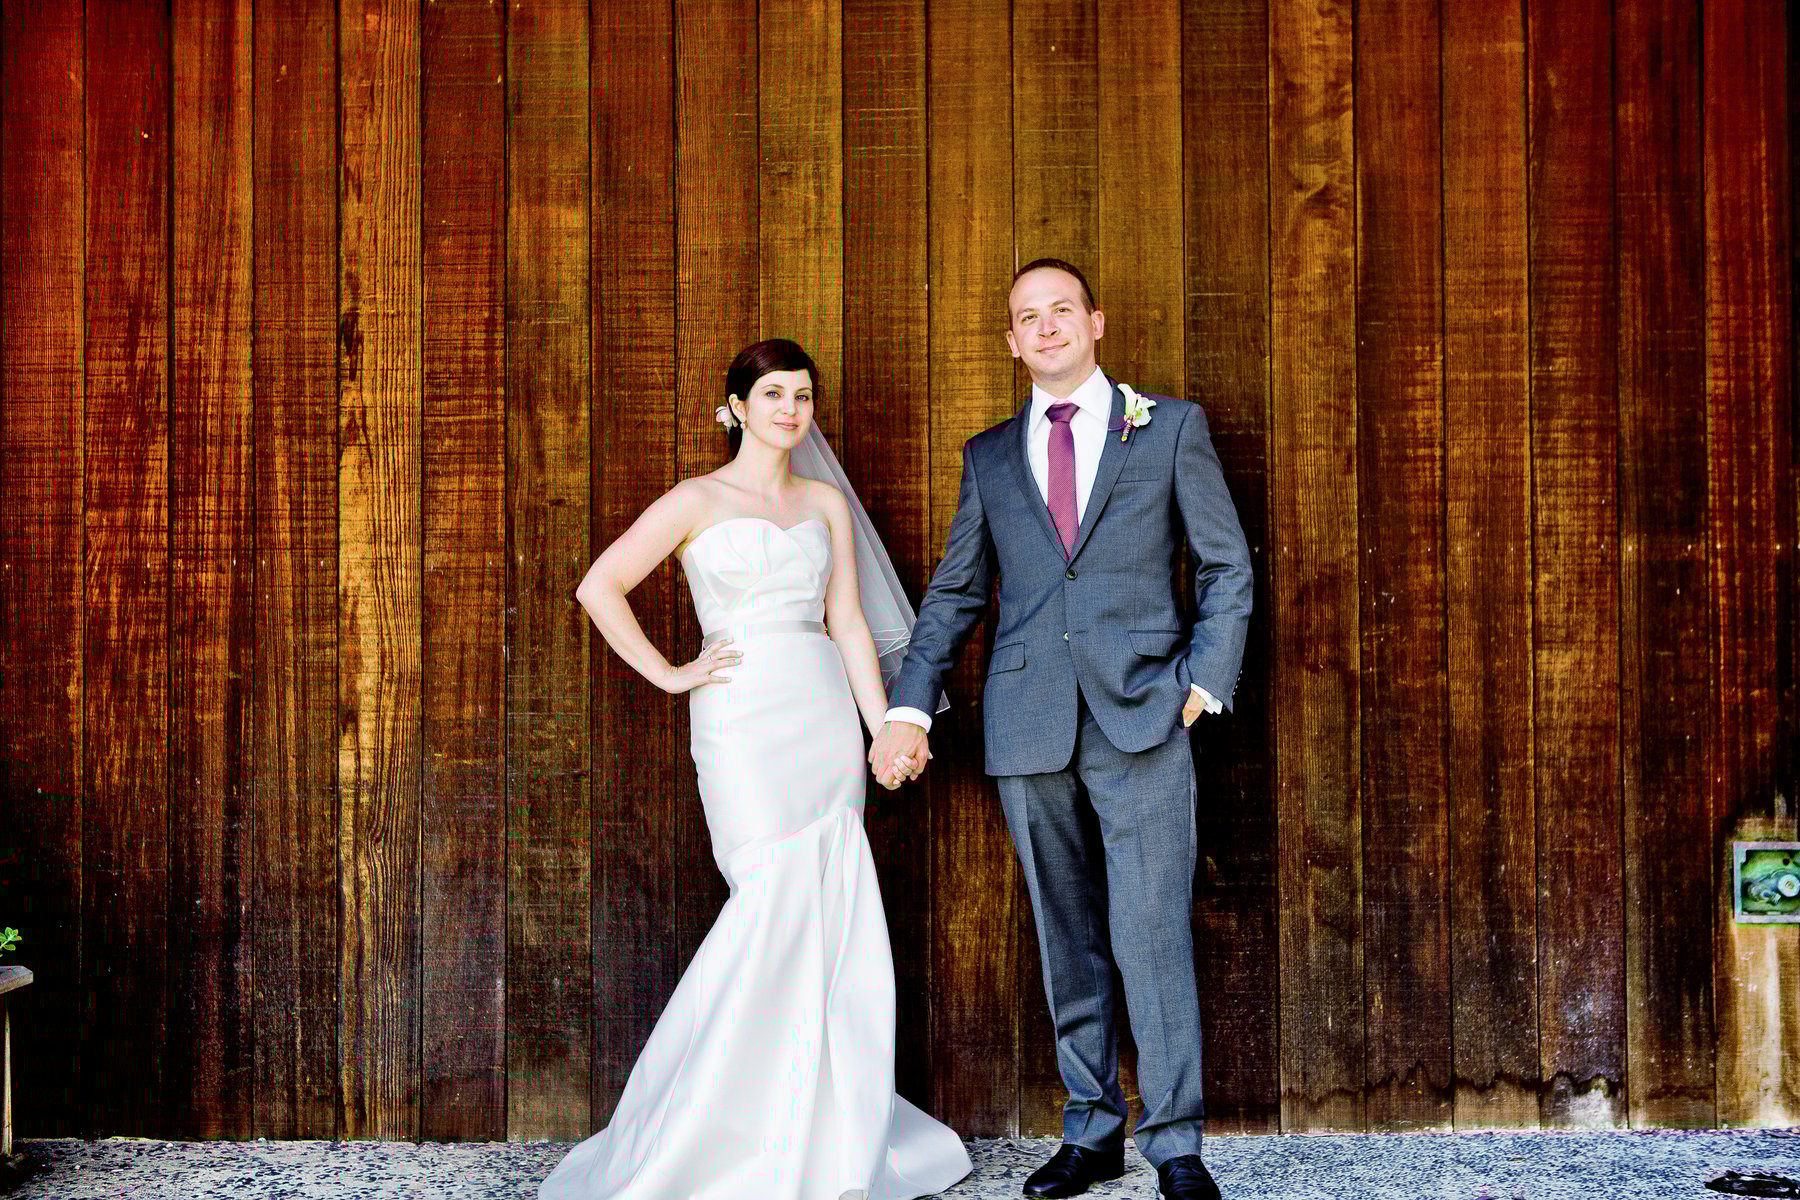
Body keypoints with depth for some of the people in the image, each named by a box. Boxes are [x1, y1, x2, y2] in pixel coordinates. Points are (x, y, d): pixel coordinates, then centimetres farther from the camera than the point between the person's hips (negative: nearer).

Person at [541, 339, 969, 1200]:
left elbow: (849, 622, 11)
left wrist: (886, 731, 5)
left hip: (825, 721, 5)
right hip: (743, 722, -5)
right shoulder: (697, 501, 1)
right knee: (777, 900, -12)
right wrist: (669, 674, -5)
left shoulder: (827, 504, 14)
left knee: (832, 916, 3)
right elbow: (599, 587, -2)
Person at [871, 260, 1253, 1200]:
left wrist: (1205, 683, -2)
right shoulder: (988, 455, 14)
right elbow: (953, 594, 14)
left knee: (1153, 936, -7)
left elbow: (1227, 568, 8)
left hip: (1141, 718, -3)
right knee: (1067, 943, 9)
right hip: (1030, 729, 3)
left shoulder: (1171, 428, 8)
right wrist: (908, 709, 4)